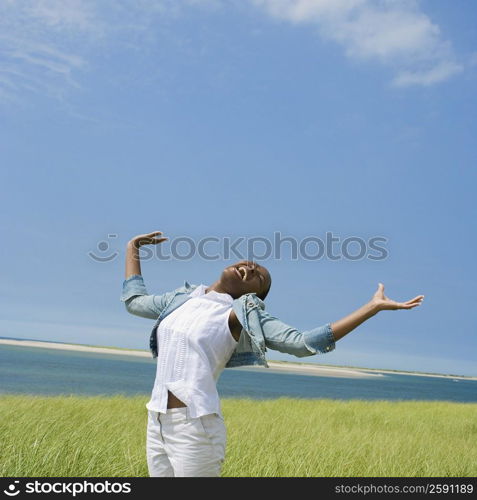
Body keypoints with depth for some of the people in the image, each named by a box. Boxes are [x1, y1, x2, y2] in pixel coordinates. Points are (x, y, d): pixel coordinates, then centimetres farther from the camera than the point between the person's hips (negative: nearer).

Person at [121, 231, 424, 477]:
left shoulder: (245, 315, -4)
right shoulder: (182, 298, 13)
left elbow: (304, 343, -16)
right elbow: (134, 301, 31)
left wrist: (374, 306, -19)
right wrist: (132, 249, 35)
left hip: (194, 426, -6)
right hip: (157, 424, 6)